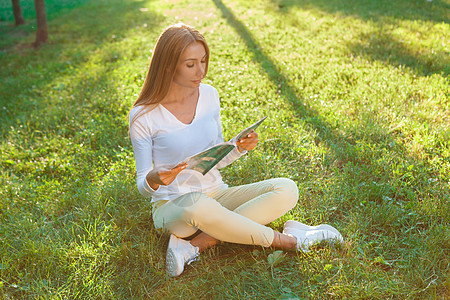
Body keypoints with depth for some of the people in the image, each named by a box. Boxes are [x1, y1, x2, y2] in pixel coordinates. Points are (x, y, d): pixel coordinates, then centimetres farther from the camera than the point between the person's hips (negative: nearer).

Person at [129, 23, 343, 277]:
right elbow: (143, 186, -5)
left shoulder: (209, 95, 2)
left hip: (217, 194, 5)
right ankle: (285, 240, -19)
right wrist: (154, 180, -29)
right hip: (171, 206, -5)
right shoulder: (143, 116, -12)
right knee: (198, 205, -42)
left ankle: (195, 245, -25)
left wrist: (240, 149, -10)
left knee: (287, 190, -16)